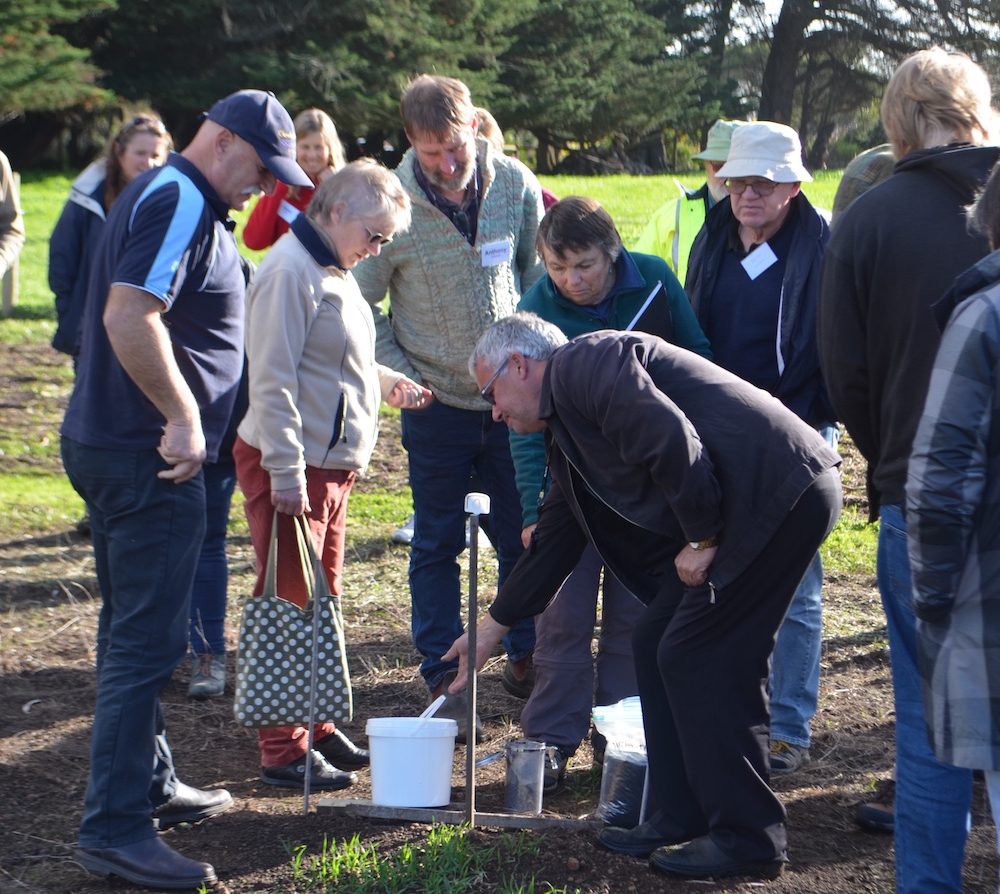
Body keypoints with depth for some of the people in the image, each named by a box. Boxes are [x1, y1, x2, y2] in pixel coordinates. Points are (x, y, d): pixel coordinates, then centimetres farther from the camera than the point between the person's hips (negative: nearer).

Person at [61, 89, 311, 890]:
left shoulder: (169, 196, 17)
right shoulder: (181, 202, -16)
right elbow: (129, 318, -28)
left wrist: (180, 420, 22)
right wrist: (184, 419, -23)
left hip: (114, 448, 11)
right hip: (148, 460, -11)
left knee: (136, 631, 18)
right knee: (146, 641, -8)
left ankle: (147, 783, 31)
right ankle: (115, 829, -5)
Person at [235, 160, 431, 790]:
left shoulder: (334, 271, 15)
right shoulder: (291, 271, -17)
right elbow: (272, 379, -21)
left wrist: (388, 382, 11)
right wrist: (287, 472, -23)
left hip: (331, 466, 10)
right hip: (291, 470, -10)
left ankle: (316, 727, 29)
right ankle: (285, 754, 3)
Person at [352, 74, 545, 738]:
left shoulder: (516, 185, -6)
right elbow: (359, 302, -4)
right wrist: (397, 370, -13)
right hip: (437, 402, -2)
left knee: (523, 536, 10)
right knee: (438, 544, 7)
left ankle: (527, 657, 28)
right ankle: (444, 677, 18)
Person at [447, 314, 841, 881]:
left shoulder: (583, 364, -10)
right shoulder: (567, 430, 22)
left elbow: (672, 441, -23)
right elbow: (555, 539, 30)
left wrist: (701, 538, -12)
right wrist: (494, 627, 37)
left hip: (782, 489, -10)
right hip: (745, 505, 10)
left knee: (699, 658, -7)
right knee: (658, 645, 11)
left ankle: (748, 838, 3)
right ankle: (682, 821, 18)